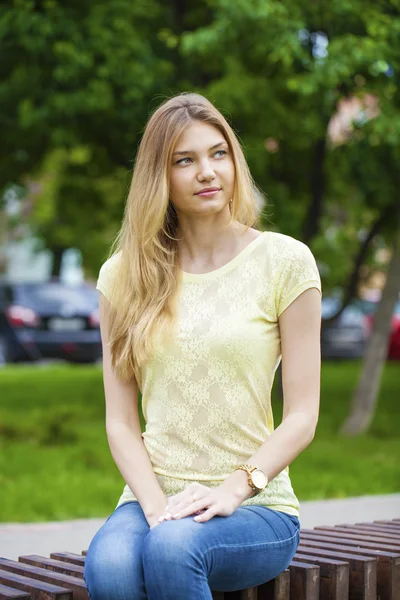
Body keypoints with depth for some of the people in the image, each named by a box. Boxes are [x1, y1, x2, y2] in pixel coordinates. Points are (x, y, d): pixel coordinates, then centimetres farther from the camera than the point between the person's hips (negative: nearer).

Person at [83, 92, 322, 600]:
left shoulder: (285, 260, 1)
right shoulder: (125, 274, 8)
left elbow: (302, 417, 0)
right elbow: (120, 420, 6)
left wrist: (233, 488, -14)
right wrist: (156, 507, -10)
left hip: (257, 504, -1)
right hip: (153, 498, 2)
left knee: (173, 549, -34)